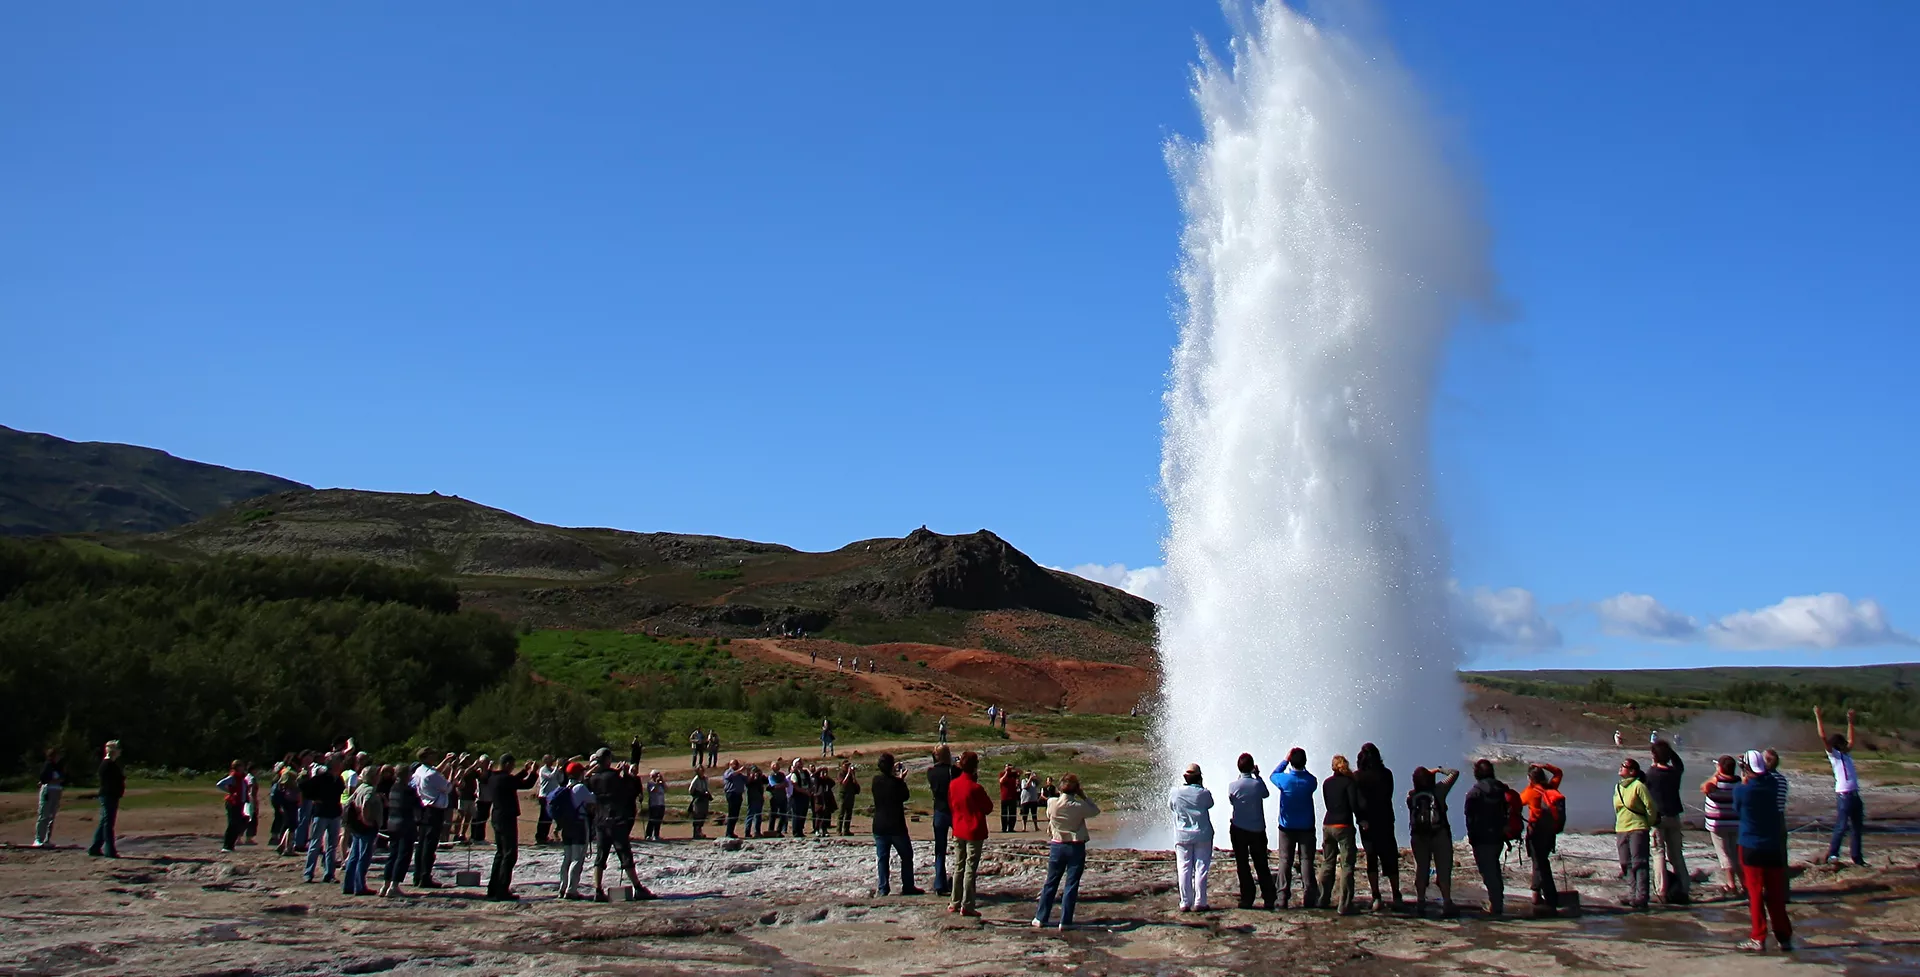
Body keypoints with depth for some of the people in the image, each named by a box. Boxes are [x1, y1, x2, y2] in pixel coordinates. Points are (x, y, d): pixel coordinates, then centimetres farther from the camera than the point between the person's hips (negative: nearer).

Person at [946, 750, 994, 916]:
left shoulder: (953, 784, -1)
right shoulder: (976, 788, -19)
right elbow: (989, 808, -8)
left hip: (958, 831, 6)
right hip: (974, 832, -6)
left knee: (958, 867, 15)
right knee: (971, 870, -1)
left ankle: (955, 903, 19)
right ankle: (967, 906, 0)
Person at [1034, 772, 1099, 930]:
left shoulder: (1052, 803, -8)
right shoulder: (1078, 807, -16)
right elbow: (1096, 810, 0)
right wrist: (1082, 796, -1)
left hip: (1057, 846, 3)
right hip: (1076, 847, -3)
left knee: (1051, 883, 13)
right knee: (1071, 885, 4)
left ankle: (1041, 919, 17)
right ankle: (1065, 922, 4)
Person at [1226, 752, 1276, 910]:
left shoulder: (1233, 786, -11)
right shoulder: (1258, 783, -11)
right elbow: (1266, 794, 11)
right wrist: (1257, 775, 15)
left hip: (1238, 830, -1)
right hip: (1258, 830, 1)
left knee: (1243, 866, 6)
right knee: (1262, 865, 11)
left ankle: (1247, 900, 4)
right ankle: (1269, 900, 10)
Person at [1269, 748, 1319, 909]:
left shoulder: (1284, 779, -13)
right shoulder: (1311, 781, -11)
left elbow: (1272, 775, 9)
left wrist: (1286, 760, 10)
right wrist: (1302, 768, 9)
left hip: (1287, 828, 0)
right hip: (1306, 828, 0)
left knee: (1285, 861, 4)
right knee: (1306, 860, 4)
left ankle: (1283, 899, 2)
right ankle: (1308, 898, 1)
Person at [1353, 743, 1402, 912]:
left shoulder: (1356, 776, -5)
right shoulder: (1386, 774, -3)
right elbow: (1388, 796, 5)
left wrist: (1361, 819, -11)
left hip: (1366, 823, 0)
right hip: (1385, 821, 0)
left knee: (1371, 860, 5)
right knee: (1390, 860, 9)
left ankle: (1376, 898, -1)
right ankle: (1396, 897, 9)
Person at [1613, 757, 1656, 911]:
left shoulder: (1638, 786, -10)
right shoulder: (1618, 787, 13)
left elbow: (1650, 807, -9)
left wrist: (1648, 825, 1)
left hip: (1637, 830, -8)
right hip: (1621, 830, 8)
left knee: (1638, 863, -8)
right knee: (1626, 865, 8)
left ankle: (1641, 898, -8)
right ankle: (1632, 896, 14)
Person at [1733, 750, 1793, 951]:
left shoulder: (1741, 791, -14)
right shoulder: (1772, 785, -5)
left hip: (1751, 848, -3)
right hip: (1773, 846, 3)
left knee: (1755, 893, 3)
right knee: (1776, 893, 11)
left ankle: (1758, 938, 4)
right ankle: (1784, 937, 15)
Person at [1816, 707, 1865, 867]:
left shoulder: (1846, 754, 18)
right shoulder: (1834, 755, -2)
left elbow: (1851, 739, 31)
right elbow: (1823, 737, -12)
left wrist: (1850, 721, 29)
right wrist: (1818, 717, -15)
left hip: (1855, 795, 8)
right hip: (1843, 795, -8)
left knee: (1857, 827, 11)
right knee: (1841, 827, -7)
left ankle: (1857, 857, 20)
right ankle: (1832, 855, -1)